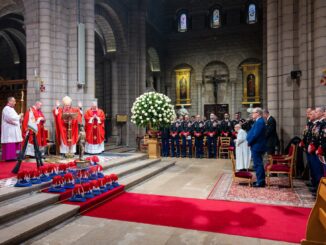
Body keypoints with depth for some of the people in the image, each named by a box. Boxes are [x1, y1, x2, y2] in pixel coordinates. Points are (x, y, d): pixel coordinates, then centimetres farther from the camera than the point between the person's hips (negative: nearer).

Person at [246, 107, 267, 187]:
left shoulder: (259, 122, -18)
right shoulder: (259, 121, 14)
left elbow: (255, 135, -23)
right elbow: (253, 132, 16)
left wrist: (249, 142, -11)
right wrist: (249, 141, 5)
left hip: (257, 146, -11)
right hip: (257, 146, 11)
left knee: (258, 164, -4)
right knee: (258, 164, 16)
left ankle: (260, 182, 3)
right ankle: (261, 180, 26)